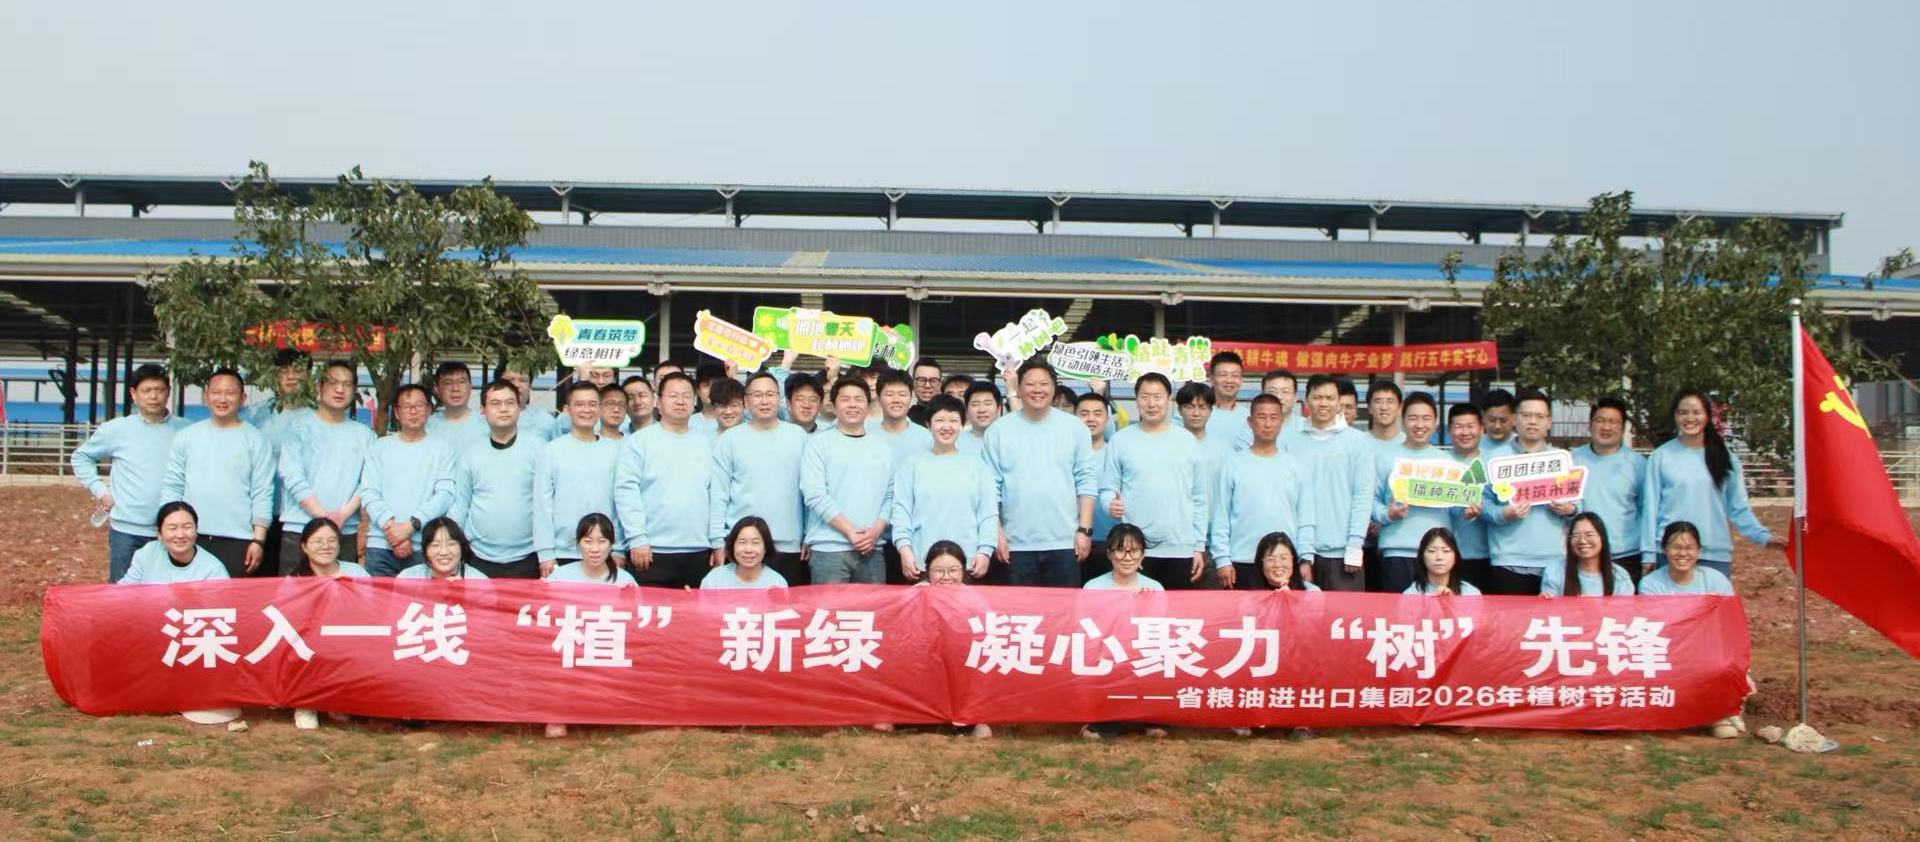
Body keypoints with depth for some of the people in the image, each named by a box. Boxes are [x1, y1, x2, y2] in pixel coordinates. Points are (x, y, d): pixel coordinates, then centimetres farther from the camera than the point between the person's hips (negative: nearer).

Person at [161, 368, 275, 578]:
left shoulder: (256, 440, 2)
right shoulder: (186, 437, 10)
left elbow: (262, 494, -2)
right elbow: (171, 486, 11)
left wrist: (259, 540, -7)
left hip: (238, 541, -2)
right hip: (191, 539, 3)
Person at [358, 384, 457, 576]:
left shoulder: (443, 447, 7)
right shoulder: (379, 447, 13)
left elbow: (445, 494, -2)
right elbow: (369, 493, 4)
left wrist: (410, 526, -11)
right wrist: (390, 526, -11)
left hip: (426, 546, -1)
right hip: (380, 545, 2)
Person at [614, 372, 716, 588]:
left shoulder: (707, 443, 13)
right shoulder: (638, 441, 2)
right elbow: (626, 490, -5)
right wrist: (637, 539, -12)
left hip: (698, 552, 3)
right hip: (652, 551, -3)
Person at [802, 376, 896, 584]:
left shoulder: (883, 448, 15)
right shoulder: (819, 442, 3)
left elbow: (890, 495, 11)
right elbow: (815, 495, -6)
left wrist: (877, 529, -6)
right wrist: (850, 531, -11)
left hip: (872, 550, 4)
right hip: (829, 549, -3)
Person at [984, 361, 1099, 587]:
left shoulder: (1074, 427, 5)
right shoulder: (998, 430, 3)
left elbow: (1087, 480, 3)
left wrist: (1085, 530, -3)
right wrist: (996, 533, -3)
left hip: (1065, 542, 0)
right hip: (1017, 544, 0)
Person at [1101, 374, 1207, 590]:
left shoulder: (1187, 441, 6)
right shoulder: (1120, 440, 3)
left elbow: (1200, 498, 8)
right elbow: (1108, 489, 3)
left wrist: (1199, 547, 5)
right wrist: (1111, 503, -20)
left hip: (1180, 549, 1)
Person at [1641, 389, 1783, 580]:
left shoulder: (1725, 458, 9)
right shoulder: (1661, 456, 3)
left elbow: (1738, 508, 9)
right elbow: (1650, 506, 2)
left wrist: (1763, 536, -5)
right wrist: (1648, 552, -3)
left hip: (1717, 554, 2)